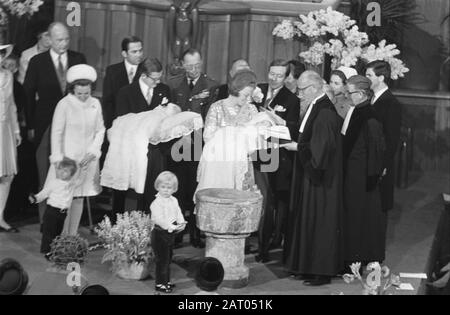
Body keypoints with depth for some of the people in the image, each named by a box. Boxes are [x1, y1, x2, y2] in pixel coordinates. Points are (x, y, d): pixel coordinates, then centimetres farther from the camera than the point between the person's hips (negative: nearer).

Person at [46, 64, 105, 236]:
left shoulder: (95, 104, 2)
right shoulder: (64, 104, -8)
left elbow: (100, 131, 7)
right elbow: (57, 133, -6)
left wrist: (92, 152, -4)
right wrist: (58, 159, -9)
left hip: (87, 160, 3)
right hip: (68, 158, -3)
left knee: (79, 199, 8)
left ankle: (73, 235, 16)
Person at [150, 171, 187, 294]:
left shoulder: (174, 201, 8)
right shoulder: (156, 203, -18)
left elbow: (178, 213, 5)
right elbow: (159, 219, -26)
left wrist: (181, 223, -16)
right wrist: (172, 227, -33)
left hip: (170, 233, 8)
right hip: (160, 234, -8)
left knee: (168, 259, 18)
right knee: (162, 260, -3)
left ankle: (166, 281, 31)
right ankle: (160, 284, 6)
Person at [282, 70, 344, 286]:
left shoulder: (325, 113, -20)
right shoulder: (316, 108, 10)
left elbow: (320, 148, -24)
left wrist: (297, 147, -15)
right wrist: (296, 142, 4)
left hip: (320, 179, -10)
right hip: (310, 174, 10)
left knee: (318, 222, -1)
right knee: (307, 220, 14)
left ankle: (322, 272, 8)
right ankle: (308, 266, 24)